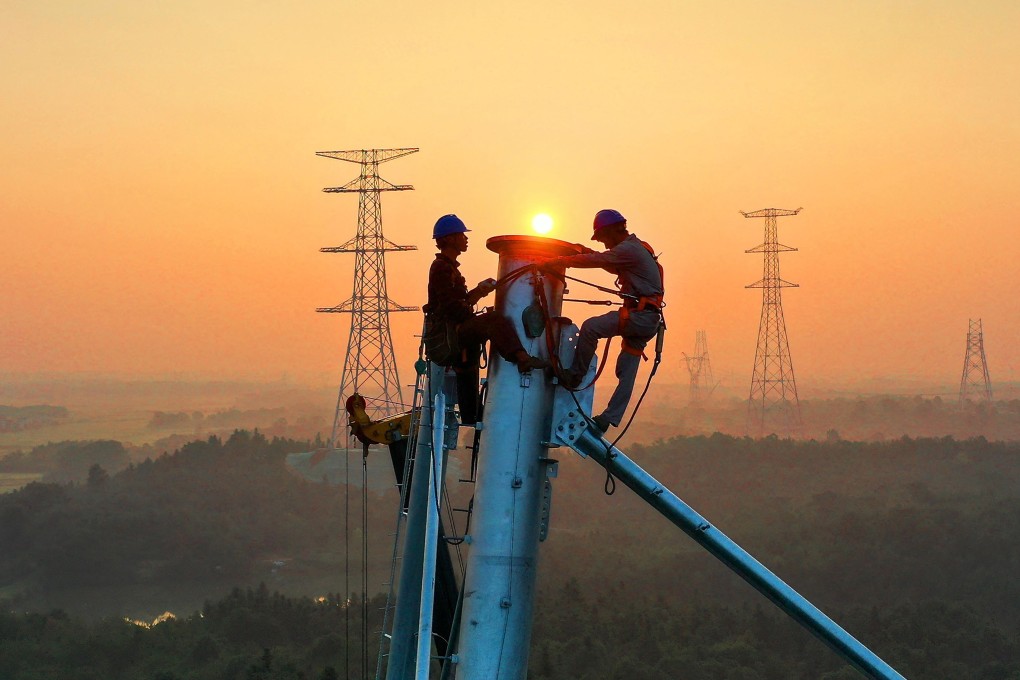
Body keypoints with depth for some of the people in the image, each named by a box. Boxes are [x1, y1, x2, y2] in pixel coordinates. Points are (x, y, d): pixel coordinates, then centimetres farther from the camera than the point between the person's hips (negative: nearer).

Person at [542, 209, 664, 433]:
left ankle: (574, 376, -12)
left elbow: (595, 261, -15)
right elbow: (615, 268, 36)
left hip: (640, 315, -11)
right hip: (648, 320, 11)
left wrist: (557, 262, -9)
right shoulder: (636, 248, 21)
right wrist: (591, 254, 21)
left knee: (591, 327, -20)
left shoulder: (629, 249, -11)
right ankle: (608, 419, 6)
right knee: (626, 372, 7)